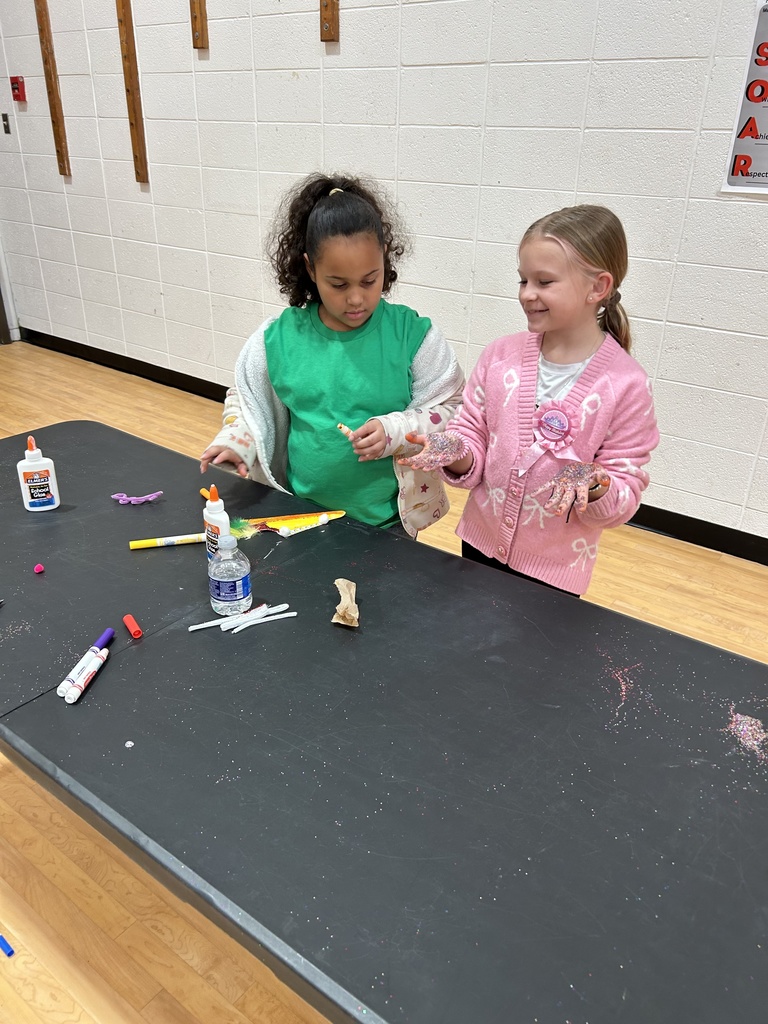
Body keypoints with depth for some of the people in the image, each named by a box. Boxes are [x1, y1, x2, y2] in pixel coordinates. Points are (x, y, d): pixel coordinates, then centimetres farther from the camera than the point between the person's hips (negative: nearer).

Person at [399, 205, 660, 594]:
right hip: (480, 545, 3)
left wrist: (593, 487, -32)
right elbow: (473, 436, -1)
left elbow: (625, 496, -11)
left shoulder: (626, 384, -15)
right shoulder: (500, 355, -6)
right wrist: (456, 453, -22)